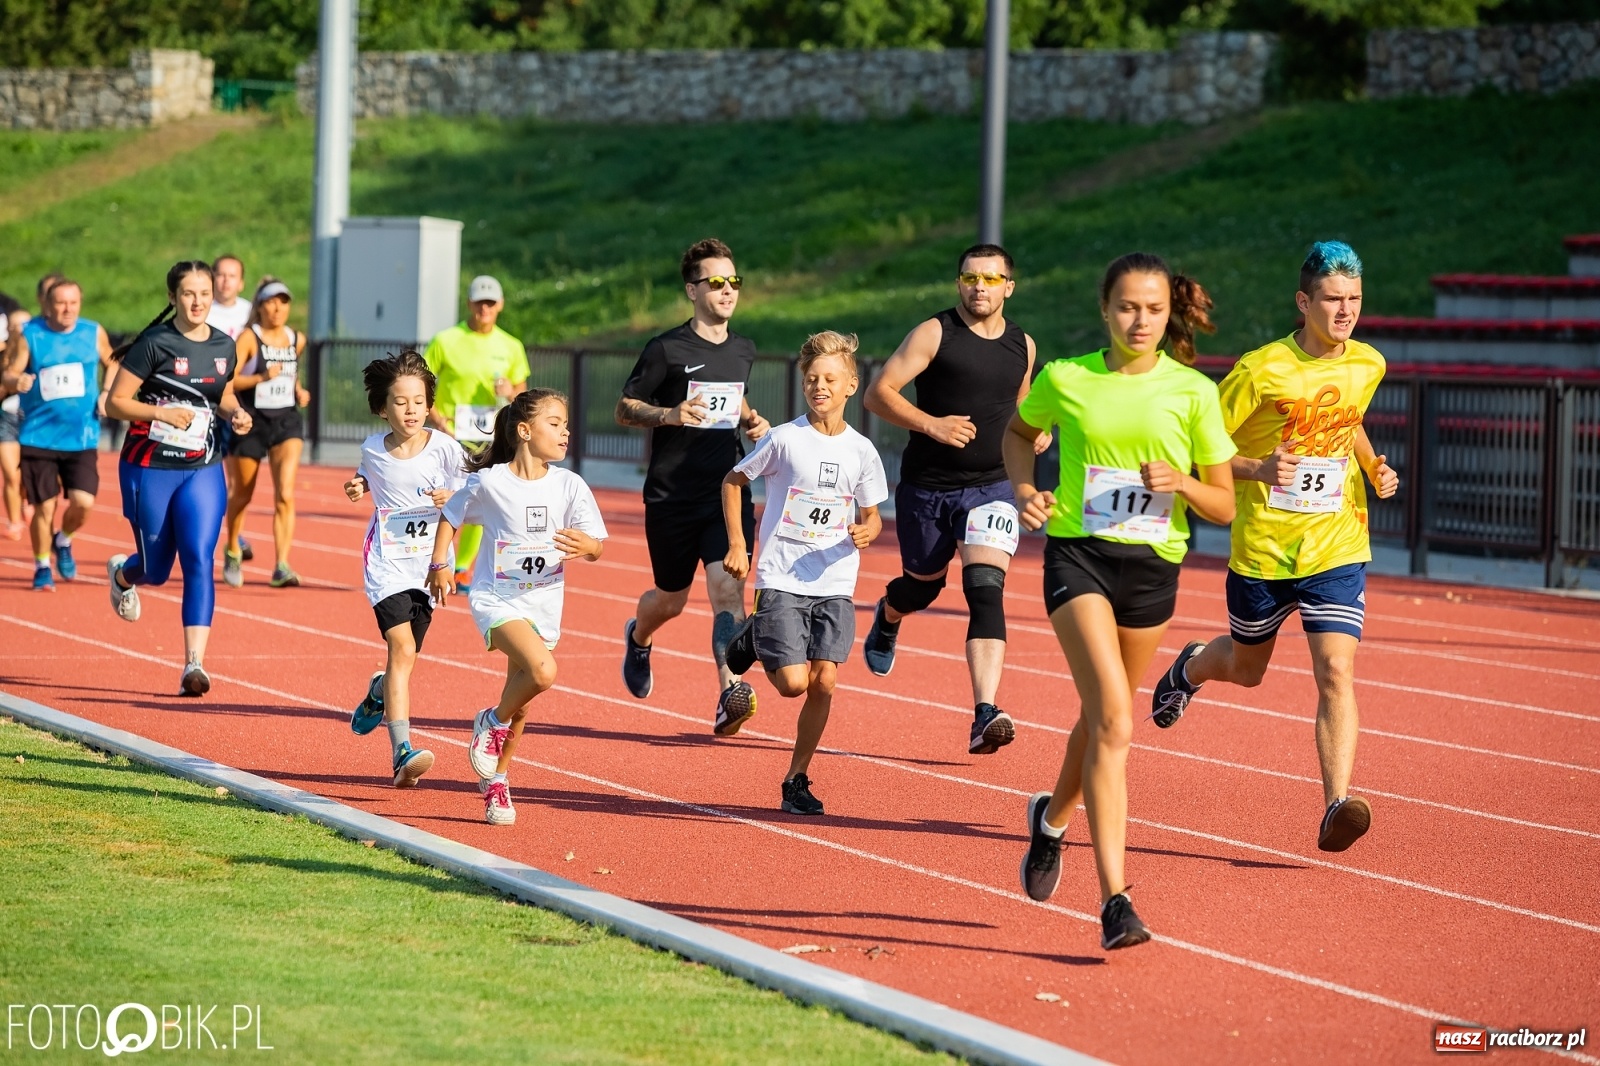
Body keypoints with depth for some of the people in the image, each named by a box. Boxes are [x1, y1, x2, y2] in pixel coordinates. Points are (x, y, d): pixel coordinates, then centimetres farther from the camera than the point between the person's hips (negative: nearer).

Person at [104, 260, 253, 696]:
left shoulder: (224, 346, 3)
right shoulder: (155, 344, -12)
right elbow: (115, 402, -10)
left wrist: (235, 413, -2)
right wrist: (163, 412, -24)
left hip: (203, 471, 3)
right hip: (150, 470, -3)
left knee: (199, 561, -14)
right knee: (157, 570, 10)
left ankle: (194, 665, -15)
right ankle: (122, 574, 48)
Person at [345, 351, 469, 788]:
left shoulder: (444, 448, -8)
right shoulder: (373, 450, -3)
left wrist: (452, 497, -18)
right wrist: (358, 487, -1)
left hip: (429, 563, 2)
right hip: (387, 561, -1)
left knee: (404, 655, 14)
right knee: (403, 649, -19)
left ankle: (378, 694, 52)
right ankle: (402, 751, -24)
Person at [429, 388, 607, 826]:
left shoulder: (569, 486, -4)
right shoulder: (489, 483, -10)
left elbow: (597, 547, -6)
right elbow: (451, 517, 8)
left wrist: (585, 546, -28)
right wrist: (440, 564, 5)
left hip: (542, 603, 4)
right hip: (496, 598, -4)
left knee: (520, 700, 13)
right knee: (543, 671, -28)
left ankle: (496, 778, 35)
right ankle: (492, 722, 0)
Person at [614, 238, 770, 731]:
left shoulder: (743, 351, 10)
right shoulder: (667, 349, -7)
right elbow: (624, 408, -2)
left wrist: (751, 421, 7)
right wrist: (669, 415, -20)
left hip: (728, 492, 3)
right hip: (671, 497, -3)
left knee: (728, 587, -17)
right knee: (671, 600, 12)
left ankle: (730, 692, -25)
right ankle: (638, 637, 47)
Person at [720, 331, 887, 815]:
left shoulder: (862, 451, 2)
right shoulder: (784, 439, -6)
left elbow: (871, 516, 15)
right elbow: (733, 481, 7)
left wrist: (866, 531, -9)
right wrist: (737, 546, 1)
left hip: (835, 586, 3)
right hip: (781, 580, -2)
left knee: (823, 682, -8)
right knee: (793, 683, -12)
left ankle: (797, 779, 8)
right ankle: (755, 639, 22)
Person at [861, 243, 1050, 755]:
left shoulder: (1023, 346, 7)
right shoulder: (934, 334, -7)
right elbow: (879, 393, -11)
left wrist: (1033, 434, 4)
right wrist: (930, 424, -23)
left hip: (992, 487, 1)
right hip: (928, 486, -1)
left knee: (986, 590, -18)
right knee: (924, 586, 16)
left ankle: (985, 714, -25)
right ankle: (888, 615, 56)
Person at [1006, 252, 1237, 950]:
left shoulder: (1193, 393, -2)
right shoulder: (1065, 379, -2)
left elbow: (1224, 505, 3)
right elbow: (1019, 432, 20)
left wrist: (1181, 482, -17)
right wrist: (1025, 491, 1)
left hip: (1152, 566, 3)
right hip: (1077, 555, -3)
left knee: (1105, 715, 18)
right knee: (1114, 722, -19)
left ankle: (1053, 816, 51)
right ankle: (1114, 899, -22)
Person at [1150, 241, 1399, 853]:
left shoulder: (1368, 366, 2)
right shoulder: (1260, 370, -13)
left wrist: (1374, 469, 5)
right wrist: (1259, 470, -25)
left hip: (1337, 549, 2)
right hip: (1263, 550, -2)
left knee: (1336, 671, -17)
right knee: (1246, 668, 20)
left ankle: (1337, 807, -22)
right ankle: (1191, 667, 56)